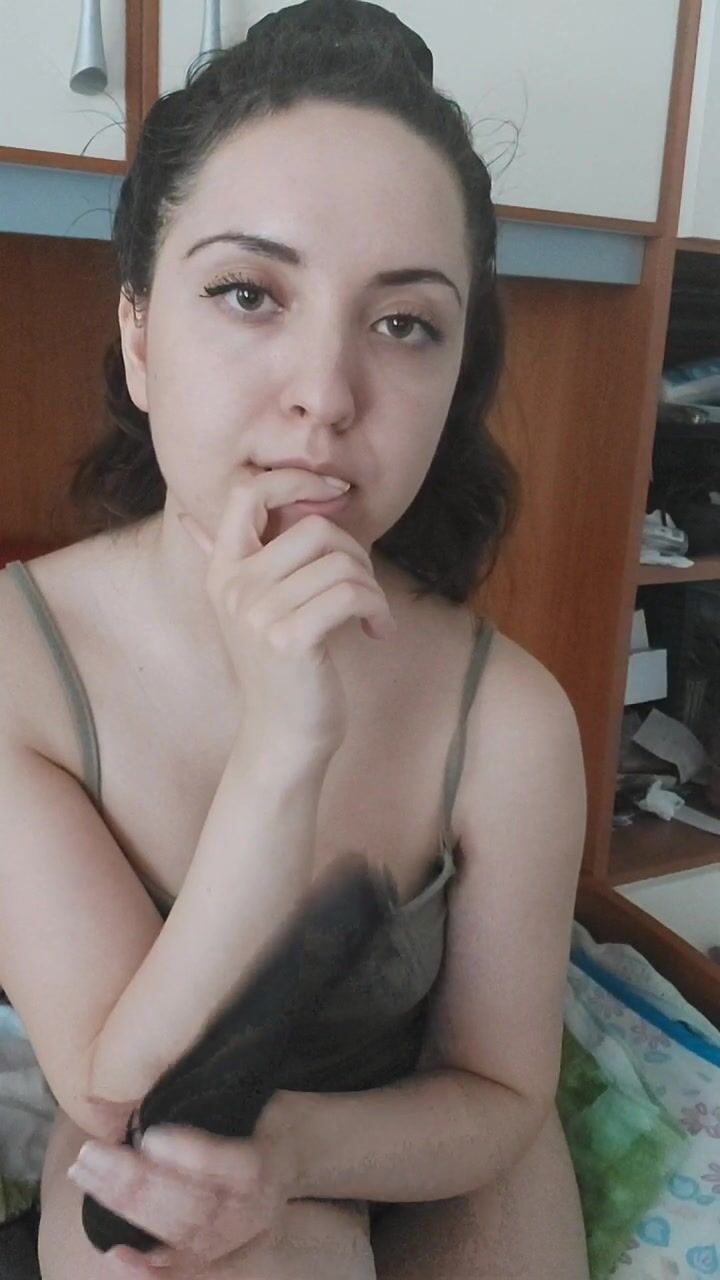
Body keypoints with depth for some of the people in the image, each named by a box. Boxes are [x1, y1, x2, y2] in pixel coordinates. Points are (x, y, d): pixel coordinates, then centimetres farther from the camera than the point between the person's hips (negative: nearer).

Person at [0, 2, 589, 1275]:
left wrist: (297, 1145, -30)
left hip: (434, 1162, 2)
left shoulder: (511, 720, -23)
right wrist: (282, 748, -37)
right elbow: (126, 1101, -24)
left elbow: (499, 1094, -10)